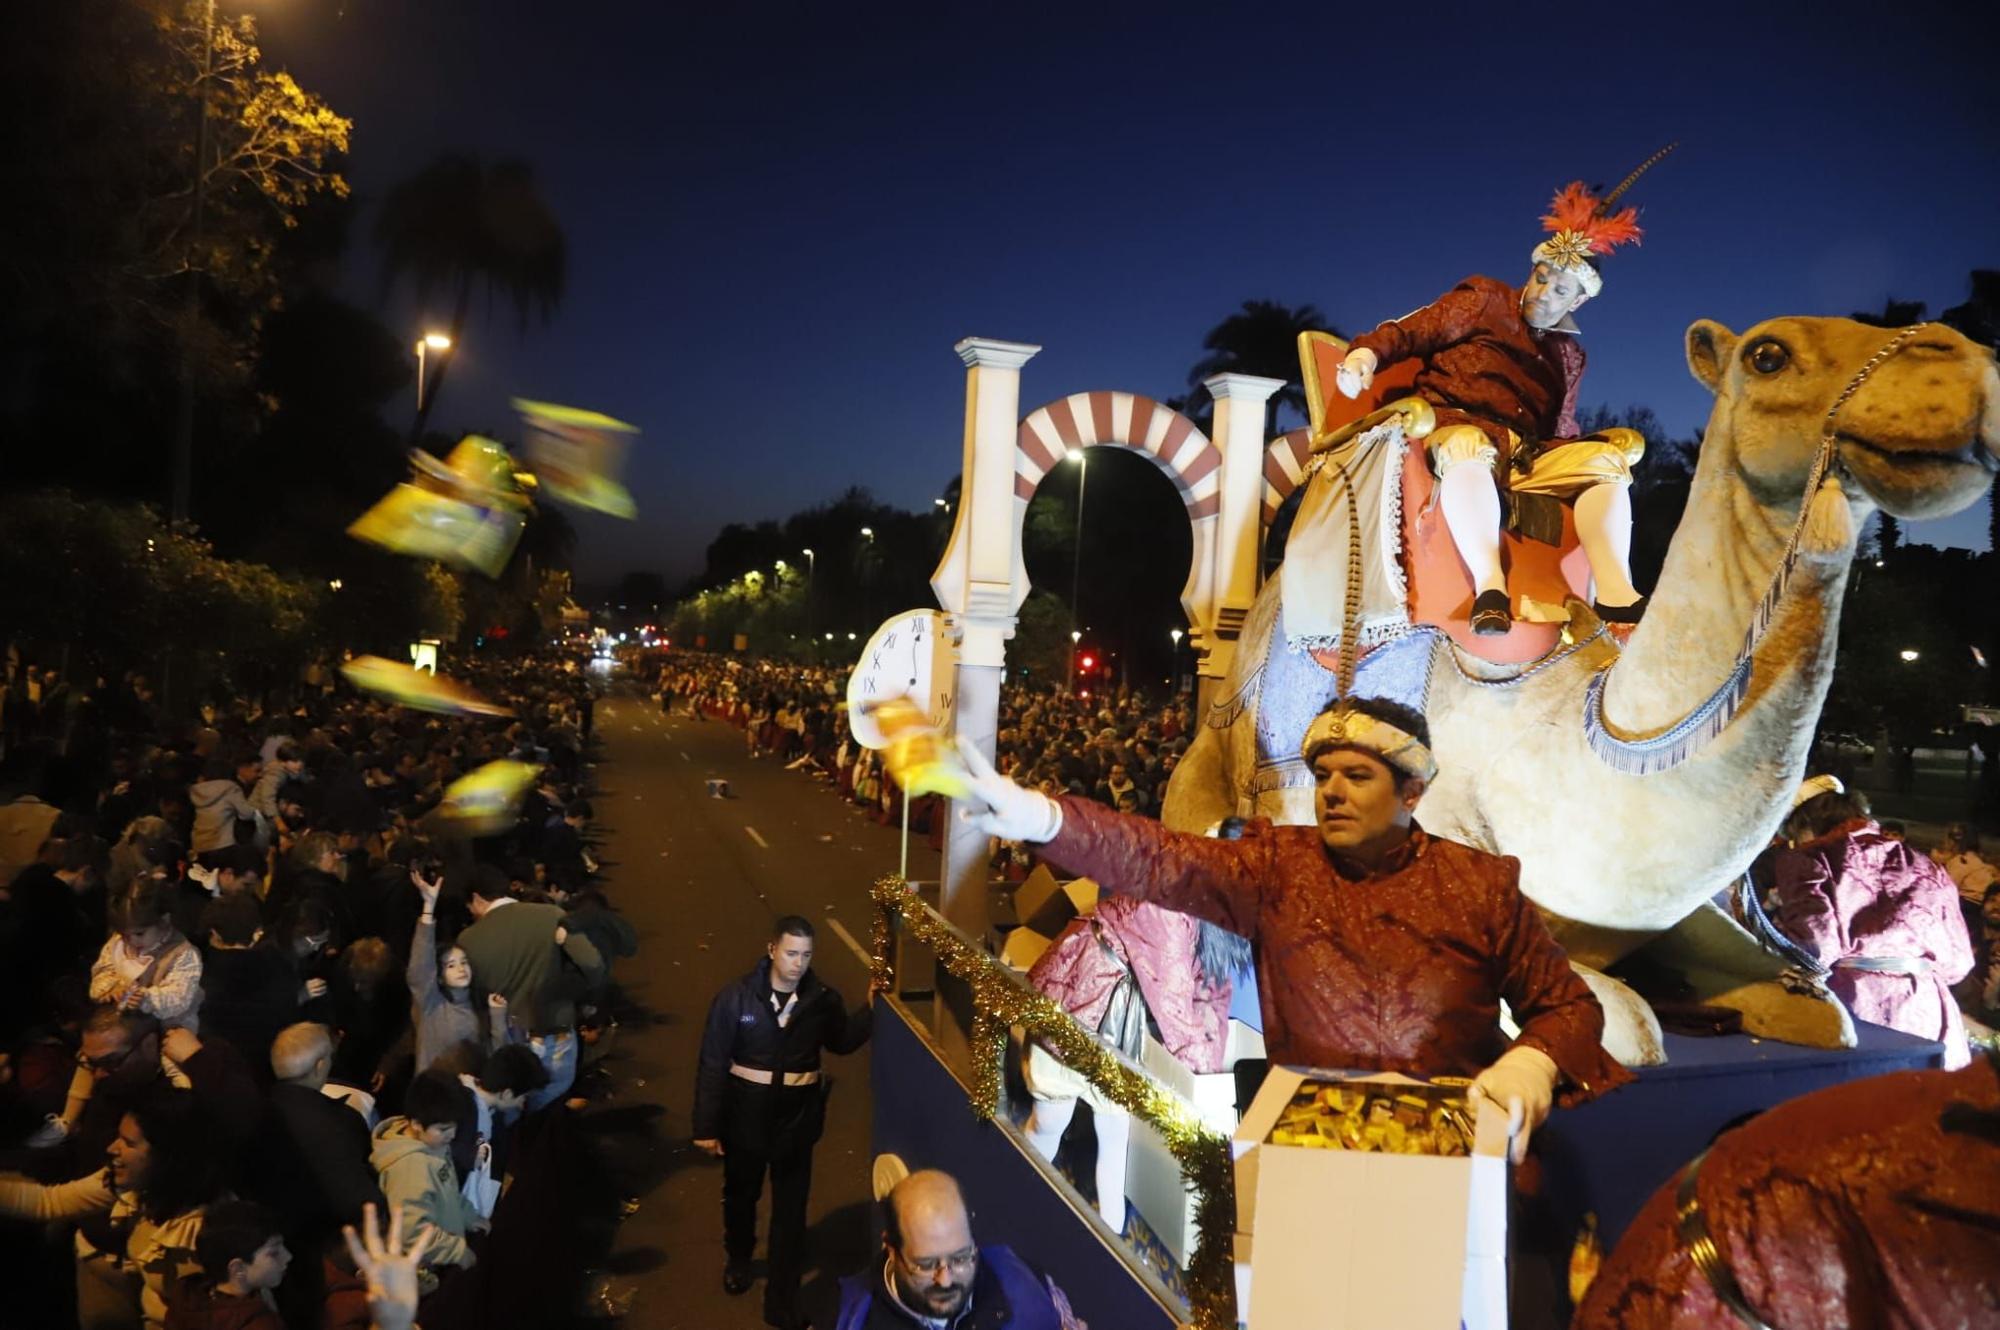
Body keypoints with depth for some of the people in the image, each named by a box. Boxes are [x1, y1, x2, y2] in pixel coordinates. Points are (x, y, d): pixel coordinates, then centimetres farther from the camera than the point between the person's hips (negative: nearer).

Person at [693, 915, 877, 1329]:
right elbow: (712, 1064, -11)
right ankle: (738, 1259, 53)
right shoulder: (736, 998, -16)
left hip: (797, 1118, 0)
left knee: (790, 1210, 6)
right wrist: (706, 1127, -11)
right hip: (745, 1115, 0)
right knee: (740, 1195, 23)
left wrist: (871, 1008, -9)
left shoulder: (822, 1000, -11)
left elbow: (843, 1042, 8)